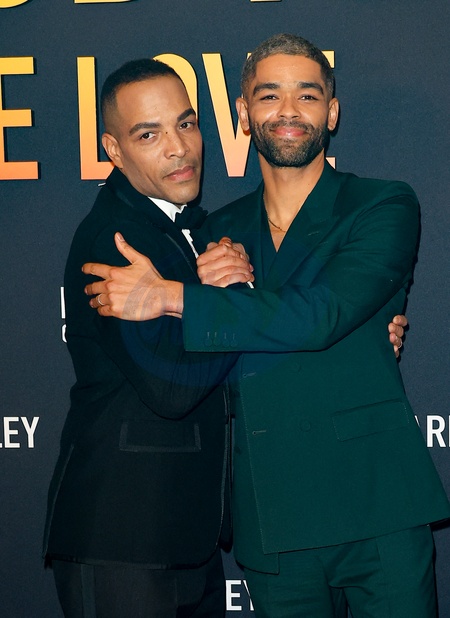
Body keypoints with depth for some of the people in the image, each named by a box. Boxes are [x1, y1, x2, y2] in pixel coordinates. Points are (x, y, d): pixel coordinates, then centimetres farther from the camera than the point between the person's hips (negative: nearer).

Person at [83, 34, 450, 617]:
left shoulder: (384, 207, -3)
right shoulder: (220, 230, 12)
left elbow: (316, 316, -20)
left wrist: (168, 297, -15)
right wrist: (210, 285, -9)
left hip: (375, 507, -4)